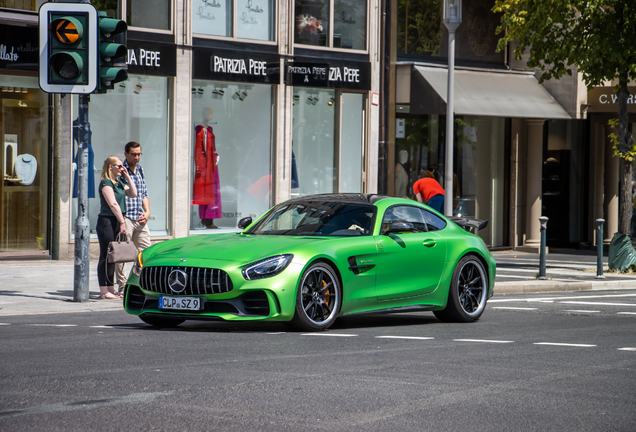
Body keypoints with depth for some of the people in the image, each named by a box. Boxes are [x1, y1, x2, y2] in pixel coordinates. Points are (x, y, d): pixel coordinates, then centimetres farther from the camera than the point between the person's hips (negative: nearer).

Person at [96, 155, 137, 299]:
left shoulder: (119, 182, 16)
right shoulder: (106, 182, -11)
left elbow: (133, 194, 9)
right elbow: (113, 204, -17)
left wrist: (127, 176, 7)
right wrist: (122, 222, -17)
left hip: (117, 222, 9)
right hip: (107, 221, -9)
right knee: (105, 256, -6)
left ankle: (110, 290, 15)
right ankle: (104, 291, -5)